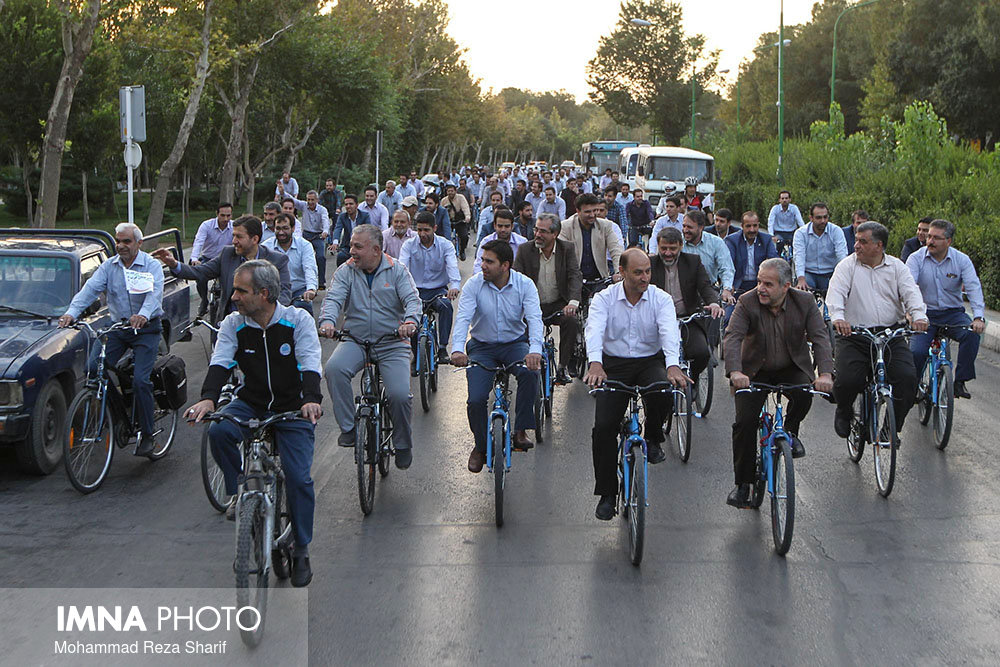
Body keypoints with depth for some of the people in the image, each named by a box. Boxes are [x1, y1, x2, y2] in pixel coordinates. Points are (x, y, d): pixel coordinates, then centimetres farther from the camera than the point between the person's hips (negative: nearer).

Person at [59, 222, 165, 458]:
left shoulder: (151, 266, -7)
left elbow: (155, 293, -24)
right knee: (93, 367, -14)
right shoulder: (108, 266, 5)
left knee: (140, 380, -16)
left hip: (146, 328, -4)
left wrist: (143, 315, -46)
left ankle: (147, 434, 0)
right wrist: (71, 312, -27)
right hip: (116, 326, 4)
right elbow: (90, 289, -9)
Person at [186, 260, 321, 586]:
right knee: (218, 431, -29)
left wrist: (311, 400, -41)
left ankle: (301, 550, 6)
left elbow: (310, 364, -21)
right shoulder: (233, 324, -2)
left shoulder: (298, 320, -10)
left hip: (292, 409, -2)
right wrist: (208, 398, -36)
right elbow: (220, 363, -16)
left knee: (299, 477, -13)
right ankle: (240, 492, -6)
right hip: (250, 404, 3)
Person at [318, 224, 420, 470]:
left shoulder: (396, 270, 0)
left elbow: (412, 299, -10)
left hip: (392, 345, -1)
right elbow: (334, 298, -9)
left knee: (399, 395, -18)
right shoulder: (346, 271, 4)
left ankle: (403, 445, 9)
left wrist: (410, 321, -32)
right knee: (334, 368, -31)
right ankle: (348, 428, -17)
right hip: (355, 340, 1)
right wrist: (327, 321, -31)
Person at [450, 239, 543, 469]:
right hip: (482, 346, 0)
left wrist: (535, 350, -42)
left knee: (530, 372, -33)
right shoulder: (474, 284, -11)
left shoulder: (524, 284, -11)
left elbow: (534, 318, -23)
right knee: (476, 399, -16)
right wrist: (457, 349, -41)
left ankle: (520, 431, -17)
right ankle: (480, 446, 12)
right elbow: (463, 318, -21)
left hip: (515, 343, 0)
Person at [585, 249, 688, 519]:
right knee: (603, 426, -12)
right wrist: (595, 364, -42)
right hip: (614, 364, 0)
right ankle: (606, 494, 2)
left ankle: (653, 439, 1)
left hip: (650, 362, 0)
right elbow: (594, 330, -21)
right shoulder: (604, 299, -4)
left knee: (663, 395, -33)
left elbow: (669, 332, -20)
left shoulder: (661, 299, -4)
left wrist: (672, 365, -41)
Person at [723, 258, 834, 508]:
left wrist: (825, 374, -37)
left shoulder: (804, 302, -13)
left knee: (805, 392, -31)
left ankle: (791, 431, 2)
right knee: (744, 423, -13)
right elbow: (732, 337, -27)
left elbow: (820, 338, -20)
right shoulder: (747, 302, -16)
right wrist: (735, 372, -45)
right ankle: (743, 483, 2)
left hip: (791, 367, 1)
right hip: (754, 371, 0)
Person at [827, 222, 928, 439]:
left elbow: (911, 292, -2)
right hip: (853, 335, -1)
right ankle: (844, 412, 15)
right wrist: (838, 317, -30)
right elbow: (836, 292, -9)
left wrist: (918, 315, -24)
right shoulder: (847, 265, 5)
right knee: (848, 380, -22)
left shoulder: (896, 267, 11)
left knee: (907, 378, -20)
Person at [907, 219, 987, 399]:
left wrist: (979, 317, -28)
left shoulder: (961, 260, -2)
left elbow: (974, 288, -13)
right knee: (917, 352, -21)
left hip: (953, 313, 1)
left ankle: (960, 382, -18)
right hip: (925, 314, -1)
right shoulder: (916, 259, -4)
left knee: (972, 334, -29)